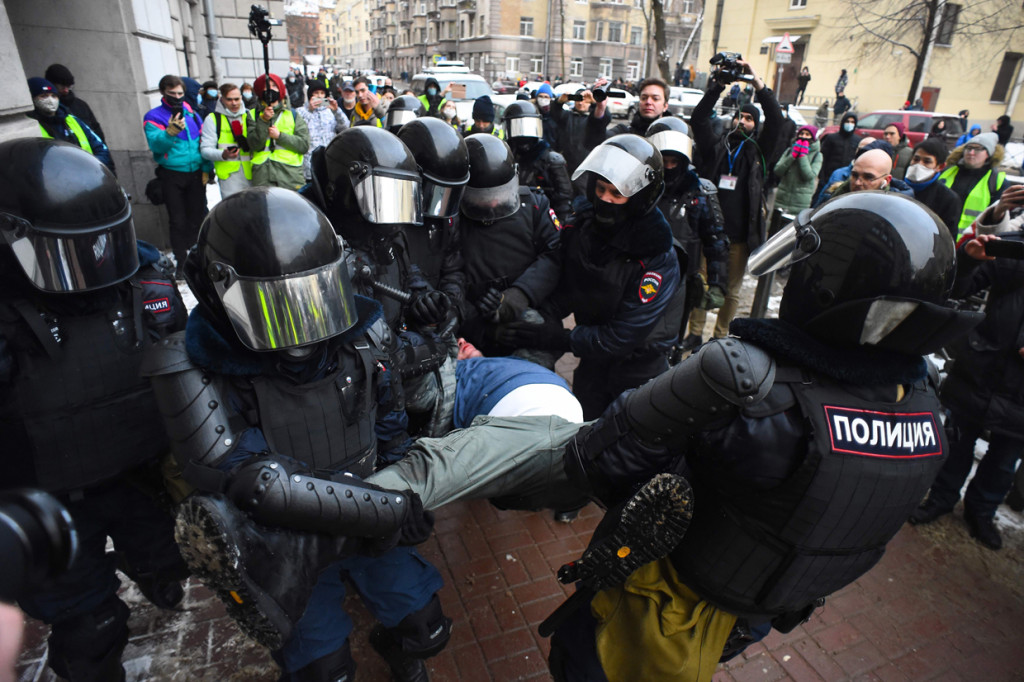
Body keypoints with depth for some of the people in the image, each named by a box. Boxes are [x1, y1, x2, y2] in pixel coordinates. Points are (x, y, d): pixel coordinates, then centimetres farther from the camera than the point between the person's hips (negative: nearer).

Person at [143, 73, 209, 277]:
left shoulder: (191, 113, 11)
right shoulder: (154, 116, -2)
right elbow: (154, 143, -18)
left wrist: (206, 169, 4)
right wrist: (170, 132, -36)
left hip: (196, 174, 3)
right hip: (171, 176, -3)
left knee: (198, 217, 8)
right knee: (178, 221, 0)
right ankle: (181, 262, 9)